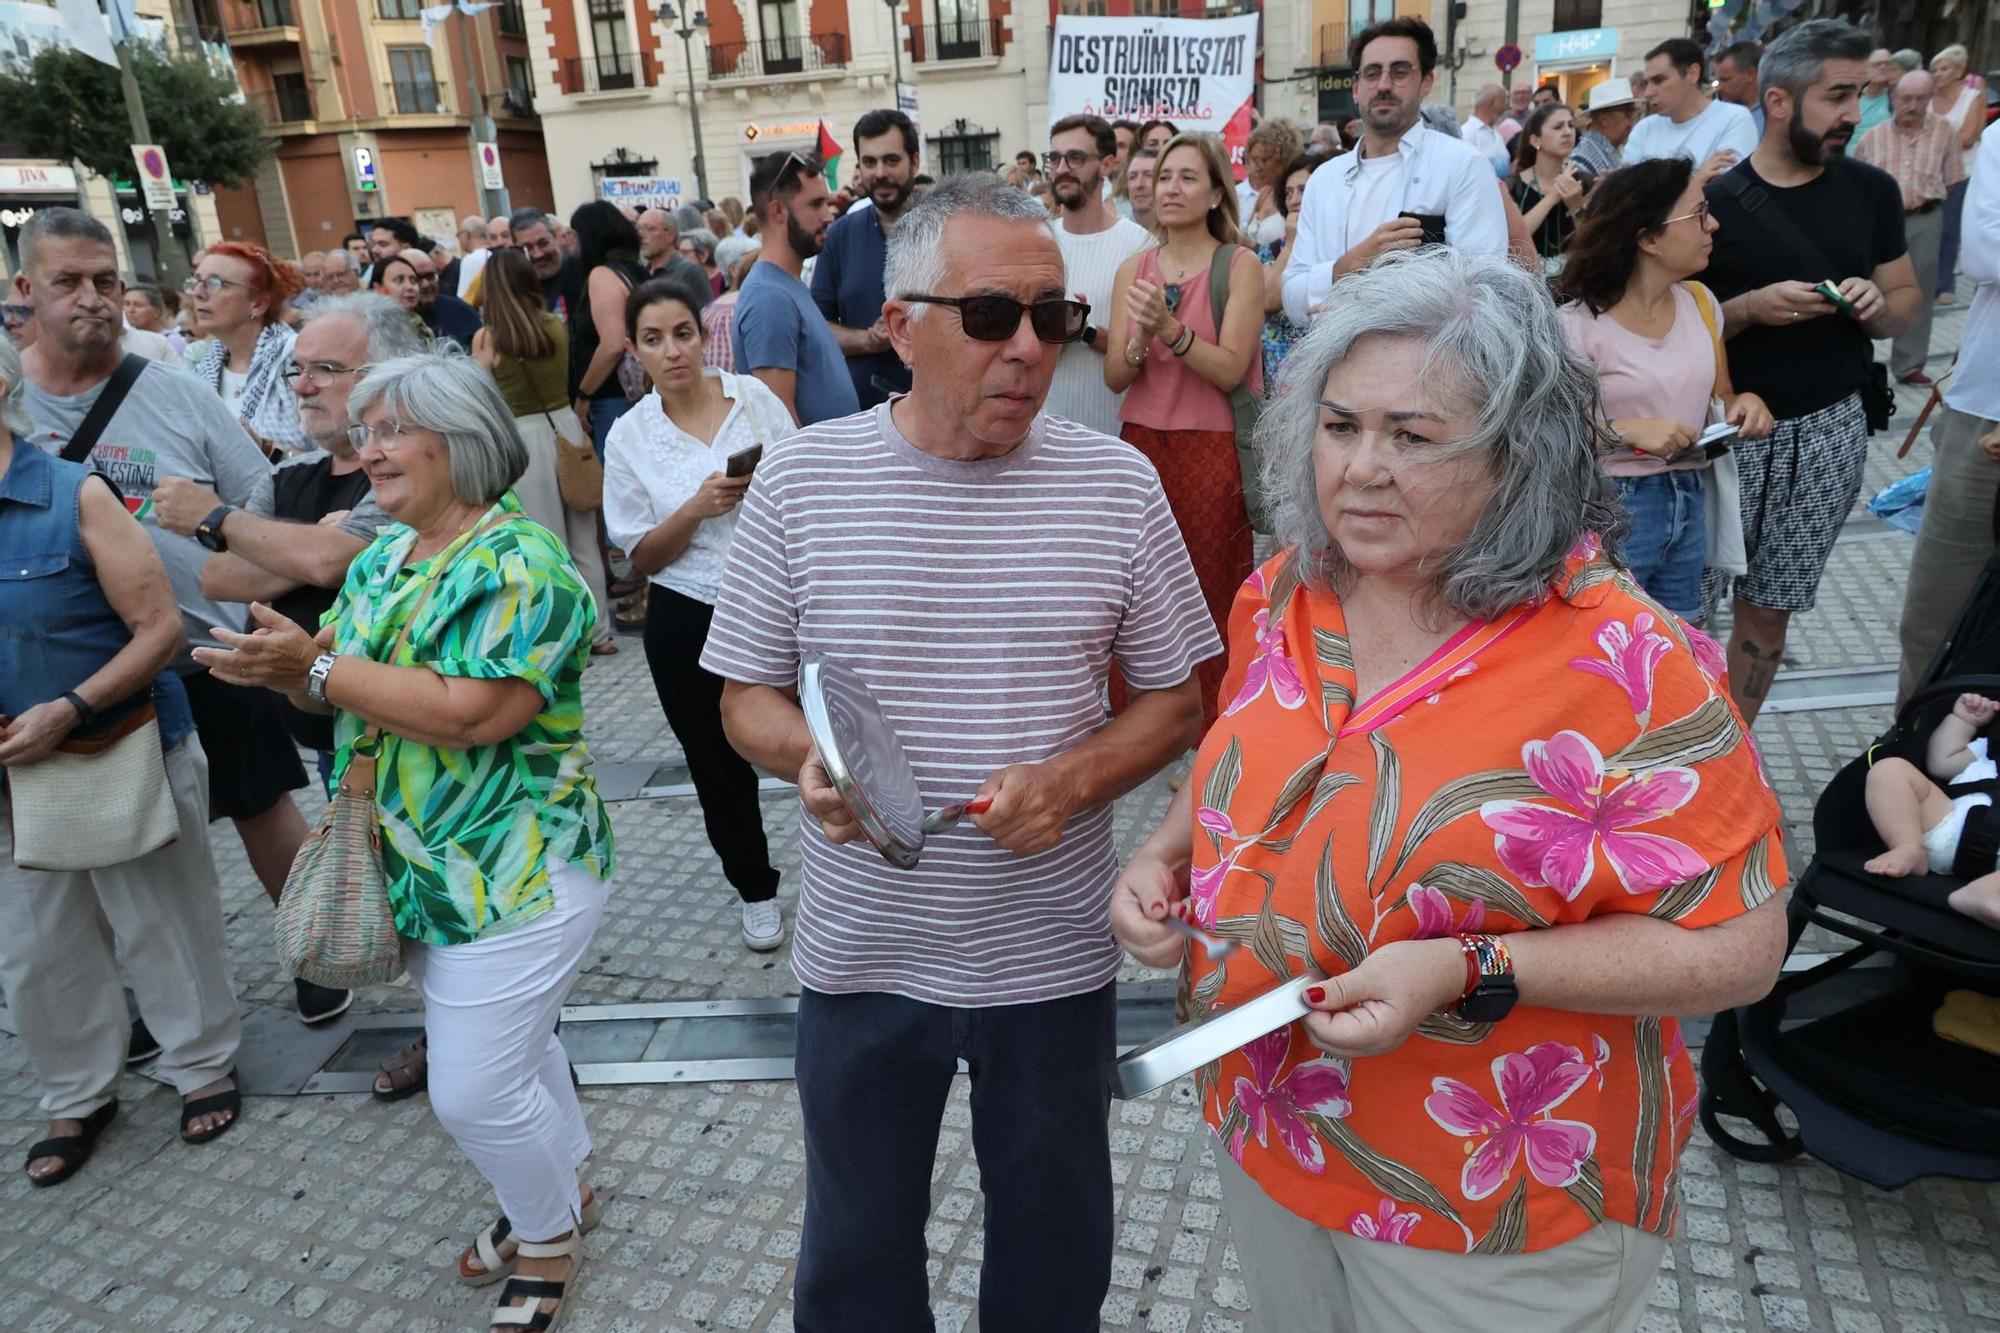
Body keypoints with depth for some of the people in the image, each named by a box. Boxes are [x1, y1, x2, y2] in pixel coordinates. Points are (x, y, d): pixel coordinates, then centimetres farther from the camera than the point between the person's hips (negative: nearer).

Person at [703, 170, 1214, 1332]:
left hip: (1054, 955, 1)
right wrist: (809, 759, -21)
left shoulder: (1118, 482, -7)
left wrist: (1073, 779, -19)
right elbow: (749, 698, 1)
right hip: (863, 953, 0)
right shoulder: (801, 476, -7)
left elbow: (1175, 703, 0)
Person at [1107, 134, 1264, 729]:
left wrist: (1170, 328, -24)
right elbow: (1114, 377, 5)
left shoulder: (1240, 265, -2)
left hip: (1212, 450, -3)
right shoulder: (1133, 268, 9)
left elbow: (1229, 369, -11)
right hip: (1143, 445, 4)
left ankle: (1214, 729, 14)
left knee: (1211, 593, 0)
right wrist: (1141, 340, -15)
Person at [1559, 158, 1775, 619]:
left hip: (1690, 504, 6)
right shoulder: (1580, 325, -15)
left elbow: (1719, 395, 18)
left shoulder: (1700, 301, 7)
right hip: (1613, 508, -6)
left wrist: (1743, 403, -4)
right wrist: (1626, 431, -27)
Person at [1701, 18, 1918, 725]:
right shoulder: (1714, 200, -6)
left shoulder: (1872, 191, 5)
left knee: (1768, 610, 11)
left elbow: (1904, 300, 13)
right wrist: (1748, 308, -20)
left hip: (1829, 432, 3)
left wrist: (1877, 305, -9)